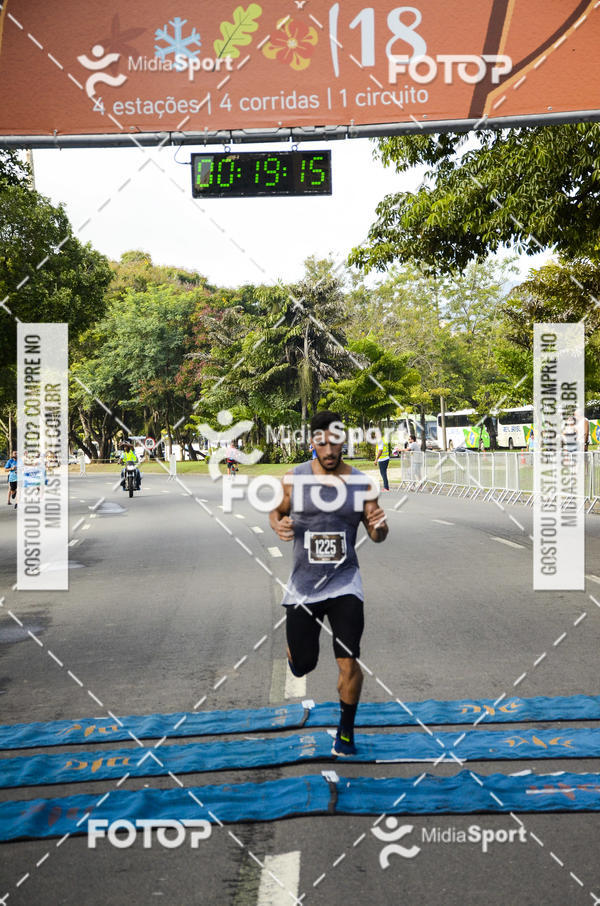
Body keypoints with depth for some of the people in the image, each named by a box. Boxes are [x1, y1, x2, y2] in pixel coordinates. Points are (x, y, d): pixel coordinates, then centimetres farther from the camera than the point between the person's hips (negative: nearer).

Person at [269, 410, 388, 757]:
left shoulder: (362, 482, -3)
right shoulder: (294, 478, -4)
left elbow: (377, 536, 5)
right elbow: (276, 511, 12)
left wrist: (379, 527, -19)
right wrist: (279, 525, -11)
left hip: (344, 582, 0)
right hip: (303, 584, 1)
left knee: (348, 663, -9)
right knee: (303, 667, 9)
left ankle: (346, 731, 17)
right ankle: (296, 652, 49)